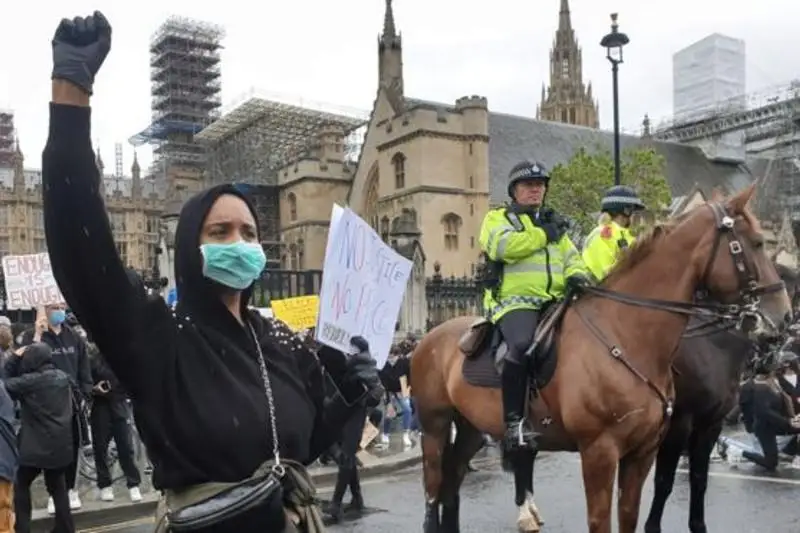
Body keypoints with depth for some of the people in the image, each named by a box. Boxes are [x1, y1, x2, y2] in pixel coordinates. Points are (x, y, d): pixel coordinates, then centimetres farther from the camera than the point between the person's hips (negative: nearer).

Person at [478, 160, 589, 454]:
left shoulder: (554, 223, 30)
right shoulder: (499, 218, 12)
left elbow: (572, 258, 21)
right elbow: (502, 246, -10)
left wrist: (577, 275, -3)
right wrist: (543, 234, -2)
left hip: (555, 301, 6)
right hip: (515, 300, -6)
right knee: (522, 344, -35)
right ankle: (514, 422, -30)